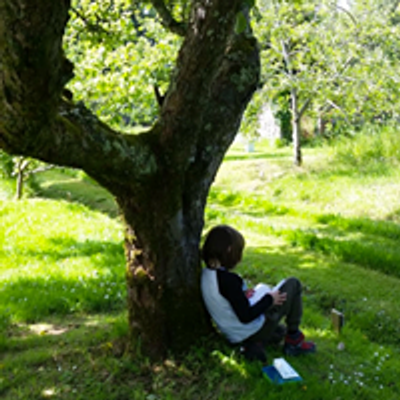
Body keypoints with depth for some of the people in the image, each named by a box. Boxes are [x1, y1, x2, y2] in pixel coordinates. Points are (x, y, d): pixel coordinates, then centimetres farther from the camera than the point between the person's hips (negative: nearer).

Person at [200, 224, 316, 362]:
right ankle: (294, 338, 12)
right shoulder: (228, 279, -30)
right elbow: (246, 316, -26)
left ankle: (254, 344, 12)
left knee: (280, 331, 40)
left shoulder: (205, 274, -4)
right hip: (255, 329, -9)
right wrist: (269, 298, -13)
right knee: (293, 284, 4)